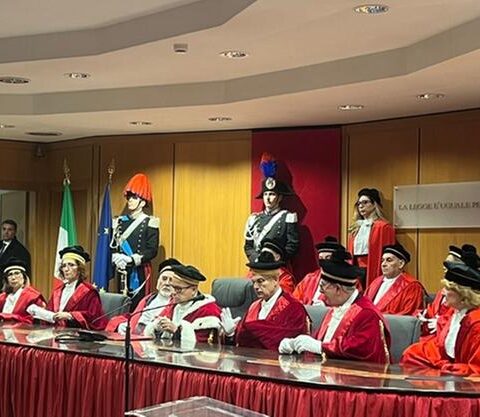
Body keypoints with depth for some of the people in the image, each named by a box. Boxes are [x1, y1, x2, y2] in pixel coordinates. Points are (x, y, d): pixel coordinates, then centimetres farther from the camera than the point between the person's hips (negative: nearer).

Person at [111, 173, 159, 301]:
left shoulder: (149, 223, -4)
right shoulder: (120, 221, 11)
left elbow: (152, 251, -10)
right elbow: (114, 246, 11)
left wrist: (131, 259, -21)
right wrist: (117, 258, -11)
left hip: (140, 272, -5)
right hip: (122, 271, 5)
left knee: (138, 303, -6)